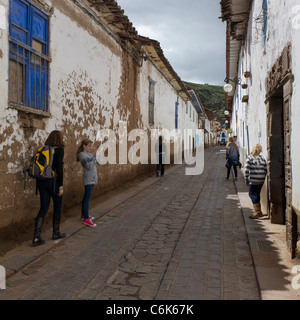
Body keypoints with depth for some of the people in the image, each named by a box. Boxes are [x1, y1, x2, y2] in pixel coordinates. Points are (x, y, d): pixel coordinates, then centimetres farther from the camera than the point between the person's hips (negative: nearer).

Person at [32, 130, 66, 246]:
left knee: (44, 208, 8)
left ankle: (36, 237, 1)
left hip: (41, 181, 6)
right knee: (57, 206, 12)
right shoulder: (59, 150, -8)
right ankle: (56, 233, 24)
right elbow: (59, 168, -16)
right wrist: (61, 185, -13)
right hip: (53, 181, -6)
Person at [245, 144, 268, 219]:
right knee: (257, 194, 18)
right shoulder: (262, 158, 6)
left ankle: (257, 212, -2)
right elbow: (266, 169, 6)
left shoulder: (249, 158, -7)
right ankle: (259, 211, 25)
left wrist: (246, 180, -3)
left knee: (252, 194, 3)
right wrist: (263, 177, 17)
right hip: (261, 180, 6)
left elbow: (246, 170, -11)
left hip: (253, 180, -5)